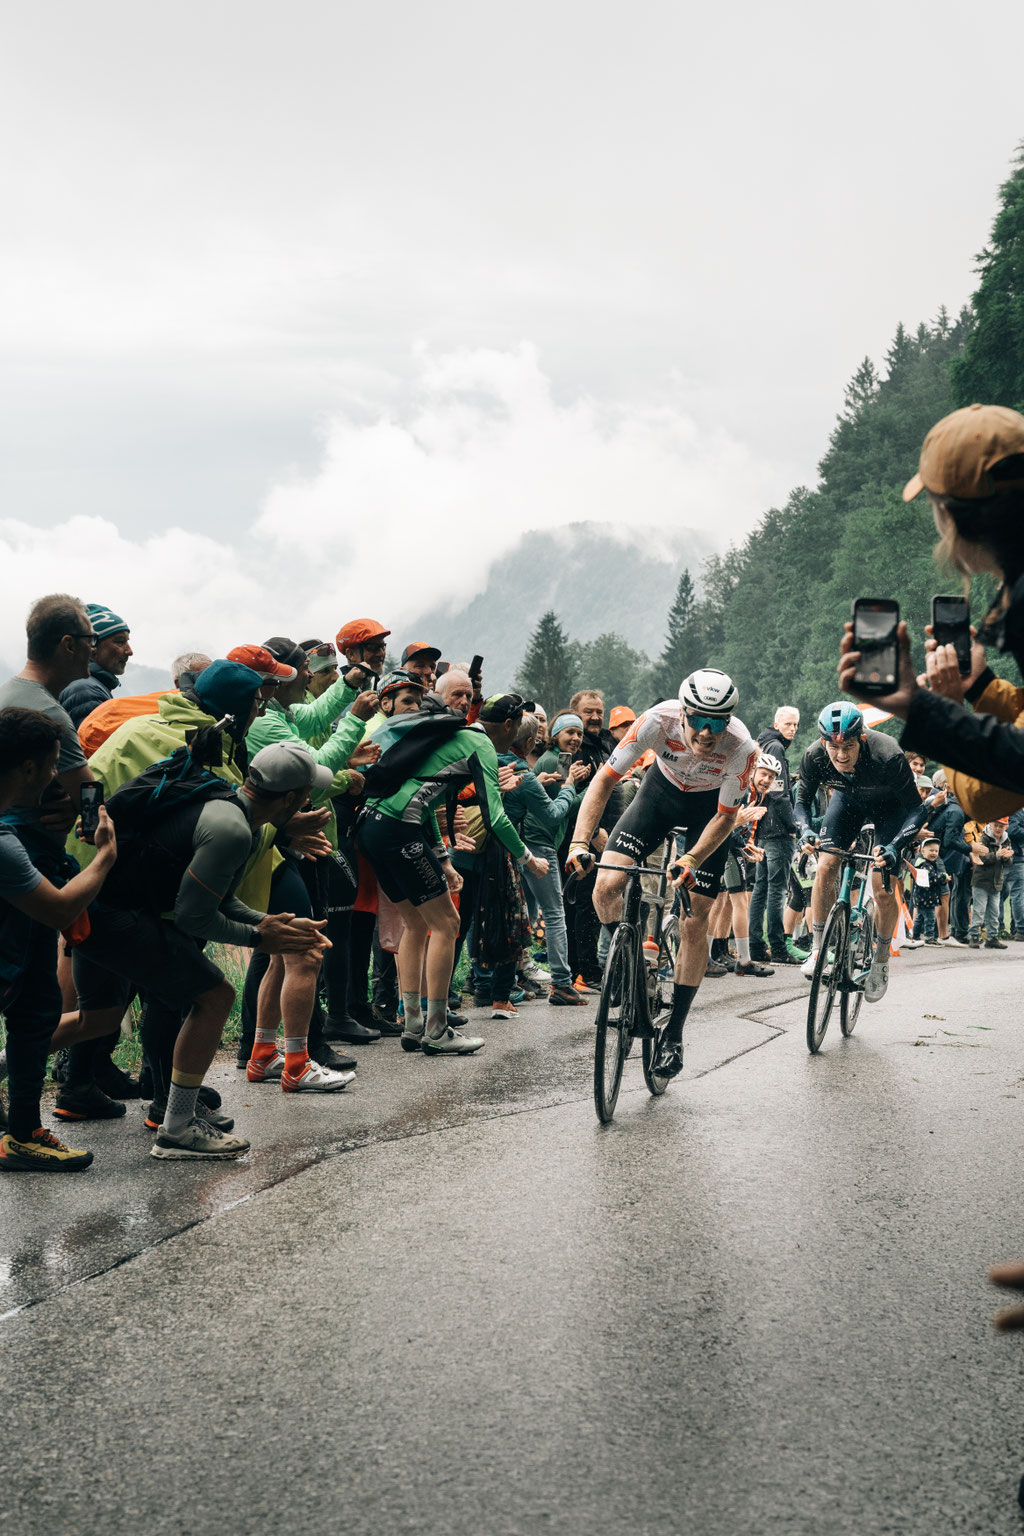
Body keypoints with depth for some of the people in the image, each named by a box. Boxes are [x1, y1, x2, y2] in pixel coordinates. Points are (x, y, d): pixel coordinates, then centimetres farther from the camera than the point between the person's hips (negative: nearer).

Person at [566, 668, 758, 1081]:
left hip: (709, 806, -1)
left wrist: (690, 860, -37)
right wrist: (580, 842, -39)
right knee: (607, 887, -17)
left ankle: (673, 1033, 7)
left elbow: (726, 817, -21)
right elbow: (605, 779, -28)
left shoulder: (741, 748, -34)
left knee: (695, 921, -7)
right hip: (663, 788, 1)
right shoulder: (659, 720, -33)